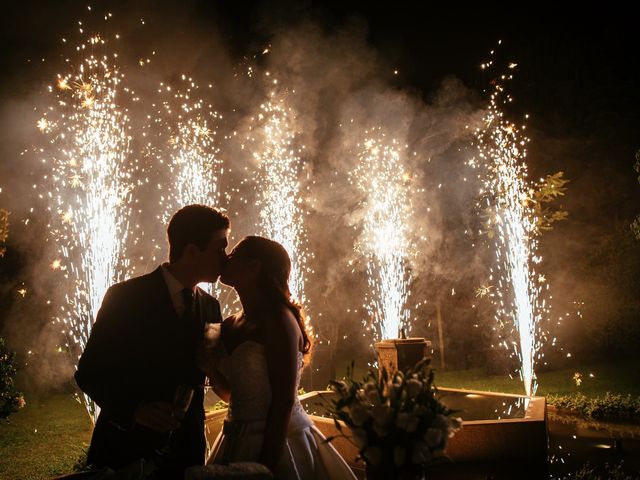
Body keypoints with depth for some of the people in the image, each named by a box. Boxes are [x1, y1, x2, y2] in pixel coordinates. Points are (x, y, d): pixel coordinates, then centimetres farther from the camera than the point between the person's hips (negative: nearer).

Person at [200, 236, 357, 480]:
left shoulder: (278, 320, -16)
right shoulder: (230, 325, 5)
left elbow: (284, 401, -18)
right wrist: (210, 369, -6)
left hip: (277, 439, -7)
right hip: (238, 440, 7)